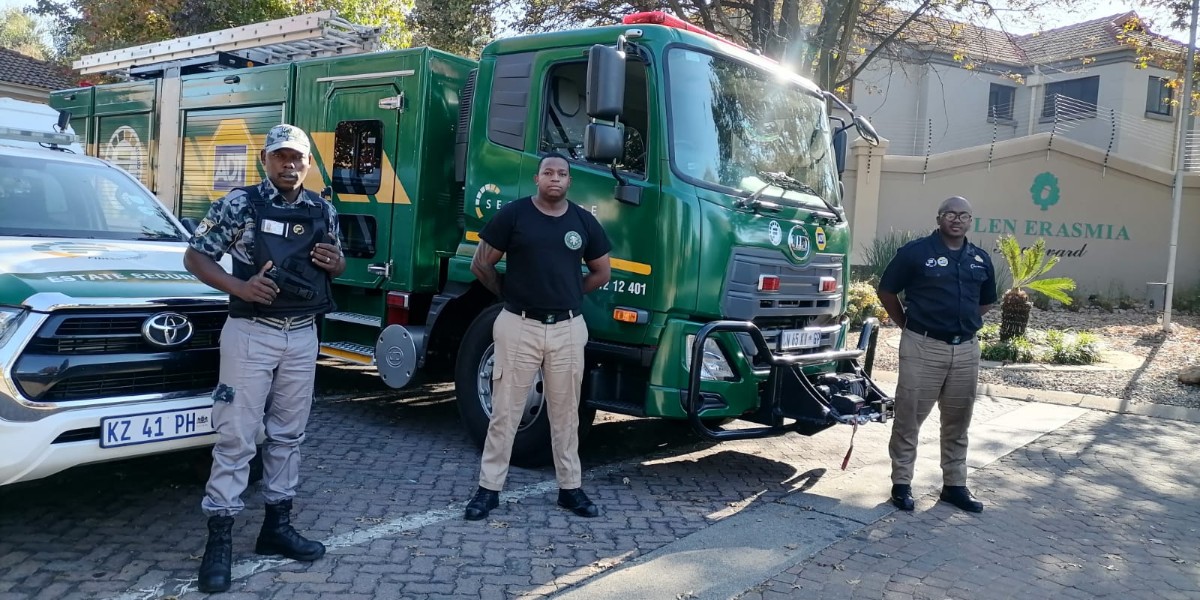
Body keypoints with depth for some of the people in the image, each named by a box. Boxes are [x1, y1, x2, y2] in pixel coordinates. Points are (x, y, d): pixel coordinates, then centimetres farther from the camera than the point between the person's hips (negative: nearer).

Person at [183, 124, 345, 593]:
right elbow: (195, 256, -4)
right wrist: (239, 286, -20)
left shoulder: (323, 211, 8)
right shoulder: (239, 204, -6)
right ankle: (219, 540, 6)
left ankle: (277, 526, 25)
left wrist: (336, 263, -5)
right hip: (251, 334, -5)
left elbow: (334, 263, 20)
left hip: (303, 335, 5)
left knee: (288, 434, 12)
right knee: (236, 437, -3)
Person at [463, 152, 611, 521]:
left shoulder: (584, 222, 6)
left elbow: (601, 273, 17)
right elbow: (481, 265, 2)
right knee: (504, 412, 3)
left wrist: (567, 294, 12)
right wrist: (508, 294, 9)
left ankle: (570, 487, 23)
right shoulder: (513, 215, -3)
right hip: (519, 326, -2)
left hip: (568, 329, 3)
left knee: (565, 413, 12)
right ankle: (489, 488, 14)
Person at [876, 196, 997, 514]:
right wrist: (907, 324, 3)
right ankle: (901, 483, 10)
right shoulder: (916, 252, -5)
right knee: (909, 417, 0)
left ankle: (954, 485, 23)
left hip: (967, 350, 5)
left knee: (957, 422, 12)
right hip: (923, 347, -5)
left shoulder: (981, 259, 10)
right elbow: (886, 290, 1)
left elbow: (987, 301, 25)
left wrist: (965, 321, 14)